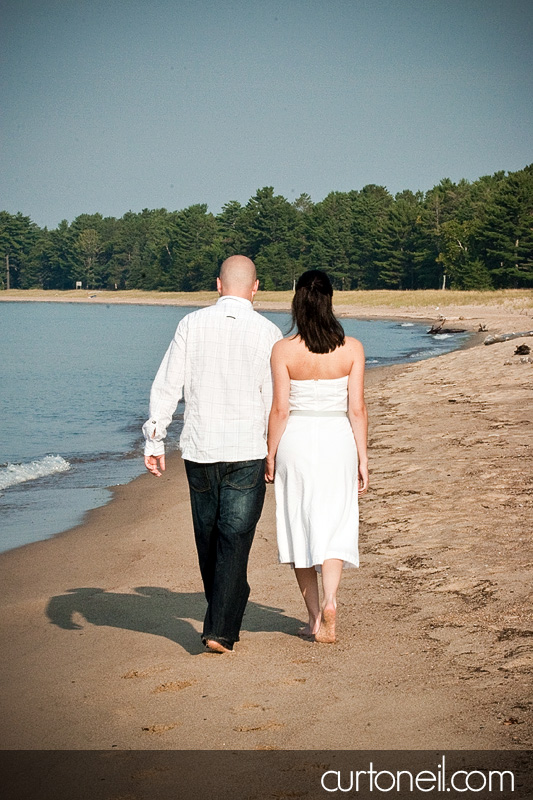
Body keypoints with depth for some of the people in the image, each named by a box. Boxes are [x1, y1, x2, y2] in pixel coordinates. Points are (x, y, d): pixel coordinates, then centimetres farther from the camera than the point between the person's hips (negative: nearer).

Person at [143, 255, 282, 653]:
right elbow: (274, 400, -3)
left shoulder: (191, 324, 1)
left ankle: (226, 614, 33)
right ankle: (221, 629, -2)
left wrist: (154, 441, 4)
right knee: (235, 541, 2)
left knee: (208, 539, 17)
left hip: (200, 449, 2)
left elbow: (166, 386, -1)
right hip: (247, 452, -2)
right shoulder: (267, 332, -4)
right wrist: (276, 454, 7)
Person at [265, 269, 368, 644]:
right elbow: (357, 409, -4)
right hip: (337, 442, 1)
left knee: (301, 527, 11)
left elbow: (280, 409, -7)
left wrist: (271, 456, 3)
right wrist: (363, 459, 3)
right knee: (333, 527, 6)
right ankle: (330, 601, -17)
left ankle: (315, 618, 18)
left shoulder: (284, 350, -7)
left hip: (296, 441, 0)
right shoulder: (352, 349, -4)